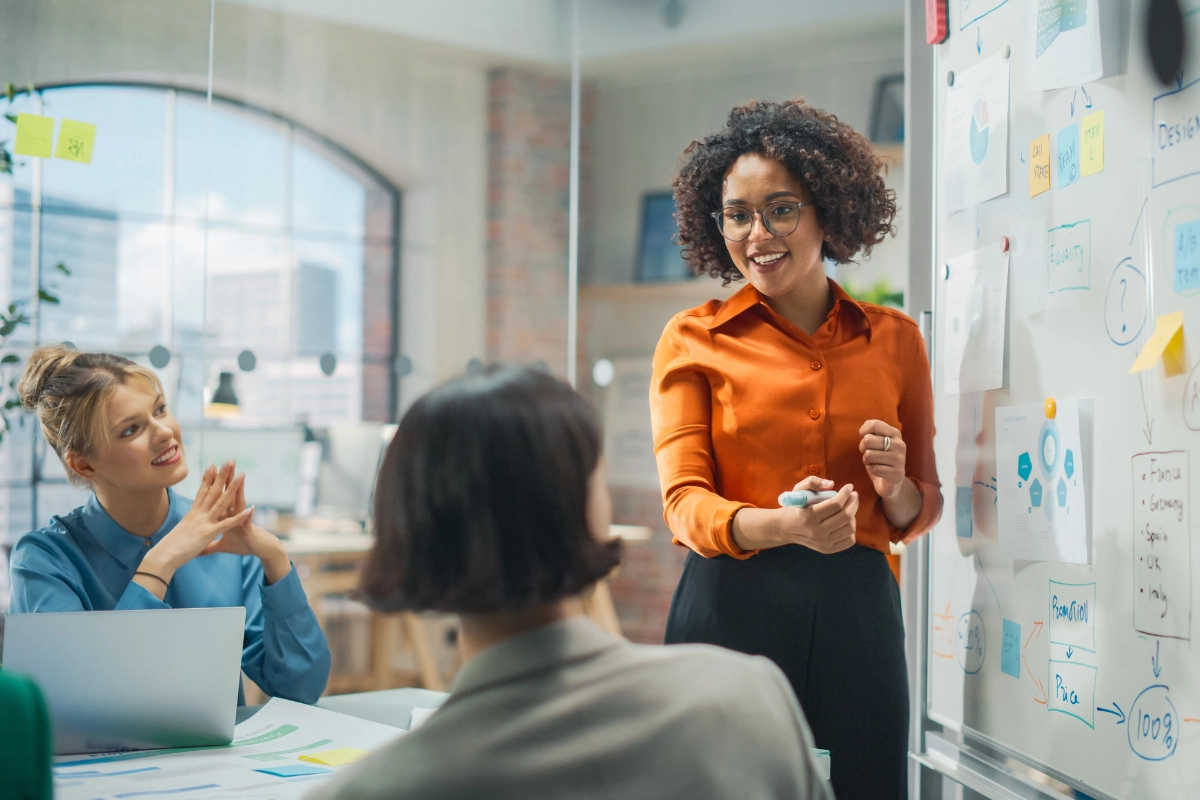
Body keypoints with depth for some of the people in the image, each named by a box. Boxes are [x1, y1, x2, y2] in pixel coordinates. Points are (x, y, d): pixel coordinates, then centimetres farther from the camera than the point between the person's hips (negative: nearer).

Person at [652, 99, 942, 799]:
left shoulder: (895, 339, 11)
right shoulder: (695, 340, 5)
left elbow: (923, 511, 17)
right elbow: (685, 502, -4)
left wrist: (895, 488, -7)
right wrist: (783, 525, -24)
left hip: (858, 611, 2)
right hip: (734, 609, -2)